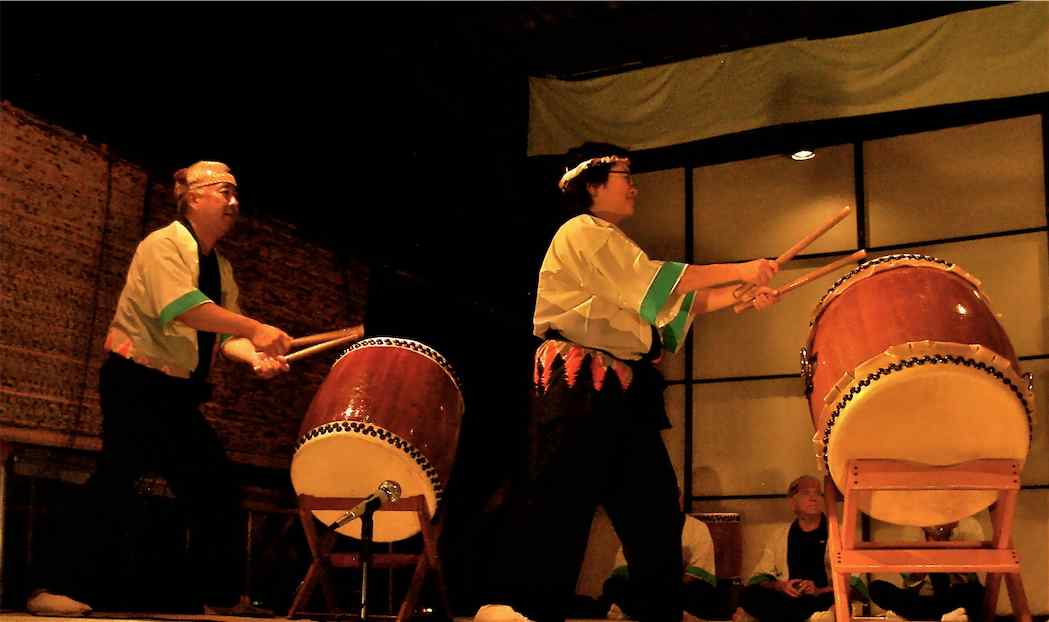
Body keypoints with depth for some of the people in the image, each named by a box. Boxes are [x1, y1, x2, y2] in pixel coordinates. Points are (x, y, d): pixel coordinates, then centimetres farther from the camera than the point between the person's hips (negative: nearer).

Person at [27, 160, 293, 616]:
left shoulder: (221, 268, 15)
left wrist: (255, 357, -11)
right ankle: (57, 588, -6)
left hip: (180, 392, 9)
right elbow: (181, 307, -27)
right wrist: (255, 330, -31)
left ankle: (222, 597, 18)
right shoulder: (163, 245, -10)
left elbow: (223, 334, 10)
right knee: (118, 476, -14)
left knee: (216, 485, 8)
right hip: (137, 382, -8)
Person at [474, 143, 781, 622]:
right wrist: (738, 270, -9)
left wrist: (737, 295, 7)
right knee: (559, 508, -12)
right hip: (580, 385, -10)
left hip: (620, 389, 10)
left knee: (654, 505, 7)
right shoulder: (583, 232, -3)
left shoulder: (608, 242, 27)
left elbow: (668, 303, 17)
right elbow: (654, 281, -12)